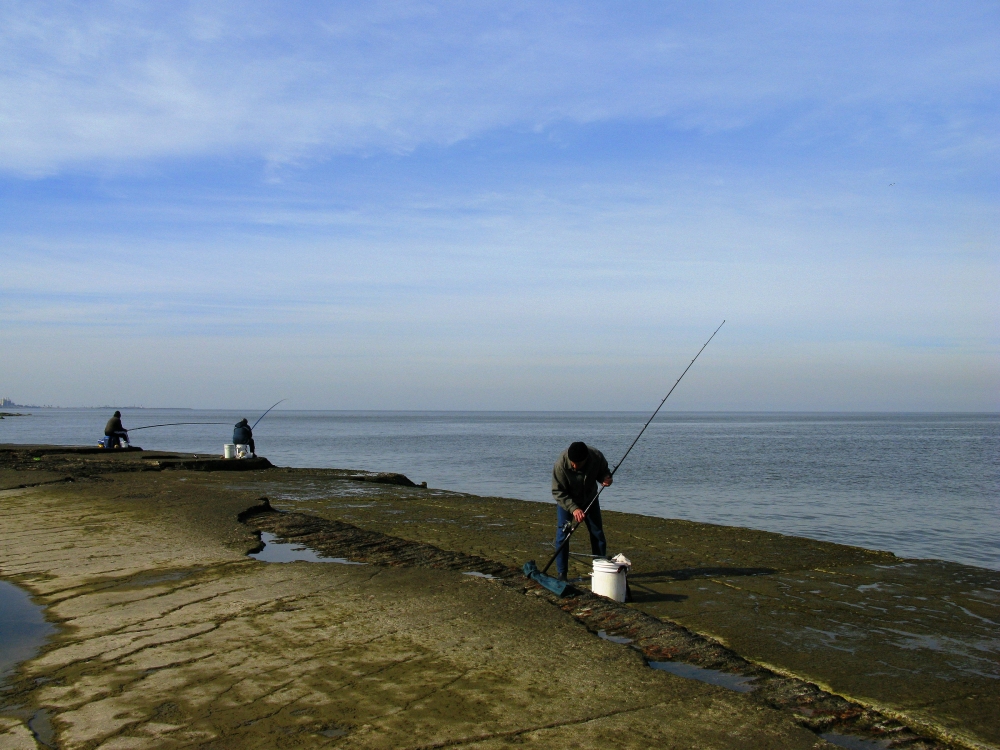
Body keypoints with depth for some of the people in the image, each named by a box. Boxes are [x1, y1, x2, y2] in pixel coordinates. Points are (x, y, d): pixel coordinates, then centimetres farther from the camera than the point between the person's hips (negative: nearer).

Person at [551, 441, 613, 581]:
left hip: (590, 498, 3)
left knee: (598, 535, 5)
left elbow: (603, 471, -4)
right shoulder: (561, 463, -35)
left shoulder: (597, 457, -27)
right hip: (566, 501, -3)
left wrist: (605, 478, -28)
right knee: (562, 535, -10)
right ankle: (562, 573, 1)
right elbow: (558, 492, -27)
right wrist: (573, 508, -38)